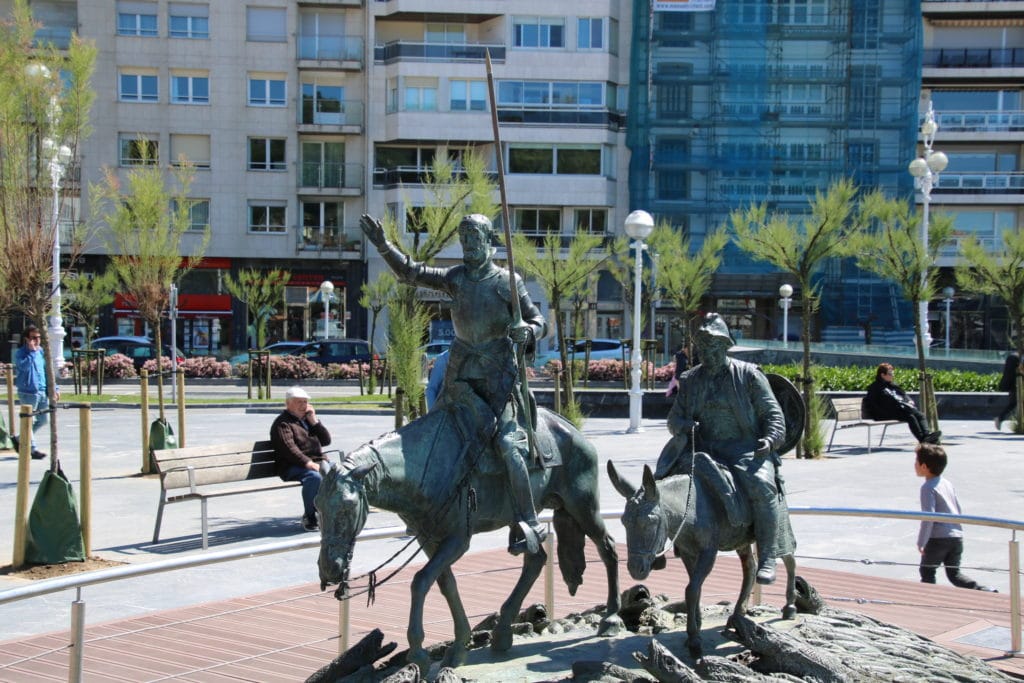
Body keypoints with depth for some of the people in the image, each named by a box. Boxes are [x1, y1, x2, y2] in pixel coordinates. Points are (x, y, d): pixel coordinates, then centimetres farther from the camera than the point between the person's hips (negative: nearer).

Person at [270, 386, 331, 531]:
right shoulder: (282, 423, 1)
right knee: (314, 477, -37)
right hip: (293, 466, -6)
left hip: (318, 462, 6)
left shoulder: (308, 419, 24)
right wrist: (307, 463, -25)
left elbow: (326, 440, 17)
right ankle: (309, 517, -21)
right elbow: (288, 448, -15)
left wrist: (313, 421, 6)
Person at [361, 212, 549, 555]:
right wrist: (384, 246, 1)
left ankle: (528, 524, -15)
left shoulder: (507, 281, -1)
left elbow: (538, 320, 1)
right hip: (461, 375, 5)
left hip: (499, 376, -5)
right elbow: (410, 273, 13)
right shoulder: (455, 278, 9)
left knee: (507, 443, -17)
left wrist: (528, 331, -23)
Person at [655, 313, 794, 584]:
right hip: (703, 450, 4)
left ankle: (767, 558, -22)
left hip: (746, 450, -4)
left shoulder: (749, 375, 4)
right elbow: (674, 417, 16)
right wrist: (683, 427, -8)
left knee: (762, 486, -32)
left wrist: (770, 439, -15)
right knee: (664, 479, -17)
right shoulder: (690, 380, 14)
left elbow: (773, 414, 4)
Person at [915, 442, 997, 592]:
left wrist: (921, 542, -12)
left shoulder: (928, 487, -13)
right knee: (954, 573, 13)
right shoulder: (948, 483, 13)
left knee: (927, 571, 8)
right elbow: (958, 509, 19)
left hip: (938, 539, -8)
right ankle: (987, 591, -2)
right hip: (957, 536, 8)